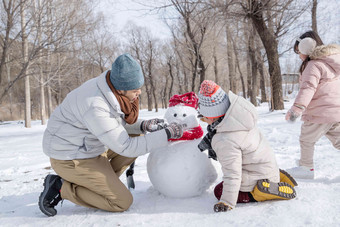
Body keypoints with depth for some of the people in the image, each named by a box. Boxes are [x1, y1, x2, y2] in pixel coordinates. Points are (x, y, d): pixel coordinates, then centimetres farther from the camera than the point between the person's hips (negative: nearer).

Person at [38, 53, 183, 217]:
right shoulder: (95, 107, -33)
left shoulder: (112, 90, -7)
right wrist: (166, 134, -25)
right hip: (70, 158, -9)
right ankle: (62, 188, -2)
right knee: (122, 202, -8)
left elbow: (119, 122, 11)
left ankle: (103, 182, 6)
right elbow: (126, 147, -27)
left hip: (87, 146, 9)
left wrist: (142, 125, -8)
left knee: (136, 140, 7)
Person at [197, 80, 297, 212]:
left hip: (257, 176, -9)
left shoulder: (225, 142, -33)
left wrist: (227, 202, -24)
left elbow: (232, 174, -29)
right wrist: (210, 137, 14)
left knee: (219, 191, 4)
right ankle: (276, 177, 16)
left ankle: (261, 193, -9)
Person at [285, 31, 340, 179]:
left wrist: (297, 108, -34)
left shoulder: (314, 65, -13)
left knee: (306, 139, 8)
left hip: (321, 113, -8)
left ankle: (306, 167, 20)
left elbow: (308, 88, -26)